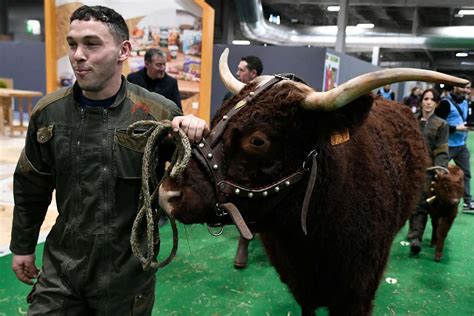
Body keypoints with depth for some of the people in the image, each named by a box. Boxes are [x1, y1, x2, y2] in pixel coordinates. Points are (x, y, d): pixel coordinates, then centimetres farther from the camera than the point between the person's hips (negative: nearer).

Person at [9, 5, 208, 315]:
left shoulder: (159, 113, -15)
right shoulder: (48, 112, -4)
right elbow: (31, 186, 10)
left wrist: (193, 143, -25)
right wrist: (23, 246, 17)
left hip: (129, 270, -2)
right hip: (62, 267, 2)